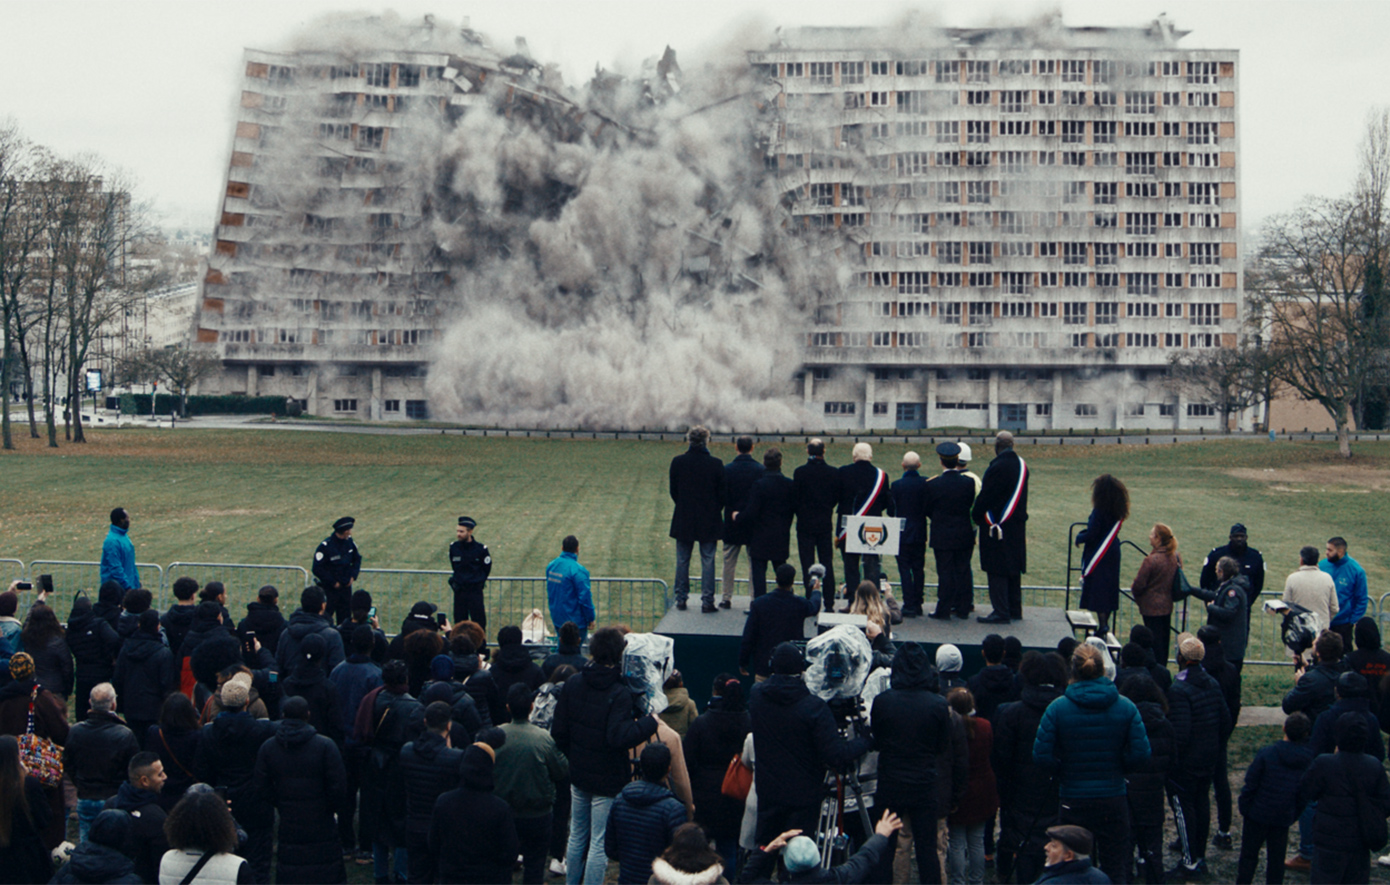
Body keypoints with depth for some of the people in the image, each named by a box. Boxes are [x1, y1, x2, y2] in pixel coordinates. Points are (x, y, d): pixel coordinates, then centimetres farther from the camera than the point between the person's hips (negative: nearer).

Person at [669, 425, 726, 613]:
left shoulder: (677, 462, -6)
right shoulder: (716, 464, -11)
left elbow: (673, 491, 2)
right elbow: (722, 494, -4)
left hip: (683, 520, 2)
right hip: (709, 520, -2)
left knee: (682, 561, 12)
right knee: (707, 561, 5)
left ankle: (681, 599, 15)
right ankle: (707, 602, 4)